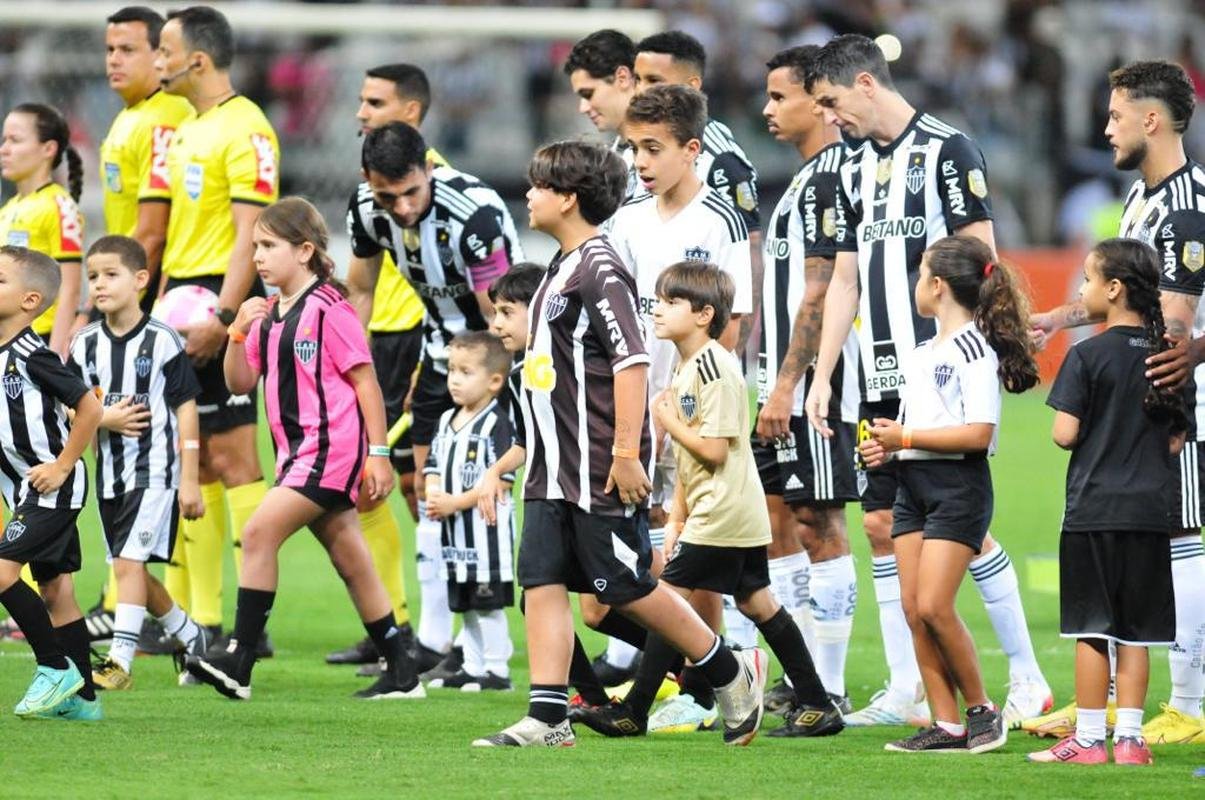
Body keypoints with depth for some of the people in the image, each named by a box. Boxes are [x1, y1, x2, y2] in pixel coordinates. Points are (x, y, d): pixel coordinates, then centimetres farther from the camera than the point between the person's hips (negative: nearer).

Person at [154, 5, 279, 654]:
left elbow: (249, 235, -17)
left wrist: (220, 316, -23)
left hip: (224, 299, -10)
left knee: (231, 455, -10)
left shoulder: (244, 130, -12)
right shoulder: (188, 130, 17)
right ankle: (203, 620, 11)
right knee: (192, 460, 8)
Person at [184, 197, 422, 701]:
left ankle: (240, 663, -17)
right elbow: (240, 382, 13)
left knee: (259, 533, -17)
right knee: (351, 562, 11)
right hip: (299, 451, 9)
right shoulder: (269, 315, 13)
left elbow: (365, 381, -10)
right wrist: (239, 333, -3)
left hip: (330, 448, -9)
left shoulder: (327, 310, -11)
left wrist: (378, 453, -12)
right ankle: (400, 673, 17)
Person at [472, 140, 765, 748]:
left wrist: (626, 454, -25)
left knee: (626, 588, 0)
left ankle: (733, 675, 15)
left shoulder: (599, 270, -15)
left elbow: (632, 360, -21)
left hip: (600, 471, -9)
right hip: (555, 467, 9)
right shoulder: (561, 268, 14)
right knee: (542, 582, 1)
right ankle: (547, 716, -1)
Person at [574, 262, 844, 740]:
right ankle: (816, 706, 12)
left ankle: (633, 713, -5)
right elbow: (689, 455, 19)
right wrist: (676, 518, 16)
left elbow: (714, 450, -21)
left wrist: (669, 422, -9)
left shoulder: (714, 368, -16)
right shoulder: (687, 367, 15)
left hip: (721, 516, -10)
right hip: (742, 517, 10)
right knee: (757, 603, 11)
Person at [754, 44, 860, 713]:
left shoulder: (829, 178, -14)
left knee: (820, 527, -7)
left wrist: (786, 385, -21)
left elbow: (821, 295, -20)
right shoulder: (811, 177, 18)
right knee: (779, 525, 12)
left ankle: (829, 692, -6)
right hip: (788, 389, 11)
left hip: (812, 387, -11)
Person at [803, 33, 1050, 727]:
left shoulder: (948, 151, -6)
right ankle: (907, 694, 10)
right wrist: (823, 376, 14)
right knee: (883, 524, 5)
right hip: (883, 383, 8)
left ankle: (1028, 679, 2)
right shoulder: (858, 168, 17)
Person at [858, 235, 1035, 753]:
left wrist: (906, 437, -16)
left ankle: (981, 710, 1)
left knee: (933, 605, -14)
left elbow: (979, 434, -19)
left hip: (958, 486, -9)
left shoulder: (977, 350, -11)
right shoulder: (923, 355, 17)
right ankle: (947, 725, 5)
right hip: (912, 484, 9)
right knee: (913, 608, 2)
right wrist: (886, 446, 6)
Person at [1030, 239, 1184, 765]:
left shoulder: (1087, 356, -10)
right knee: (1135, 632, 8)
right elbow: (1179, 437, 8)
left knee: (1091, 629, 1)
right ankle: (1129, 737, 8)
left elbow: (1064, 434, -13)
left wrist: (1097, 438, 7)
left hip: (1093, 508, -4)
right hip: (1149, 510, 4)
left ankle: (1088, 739, 3)